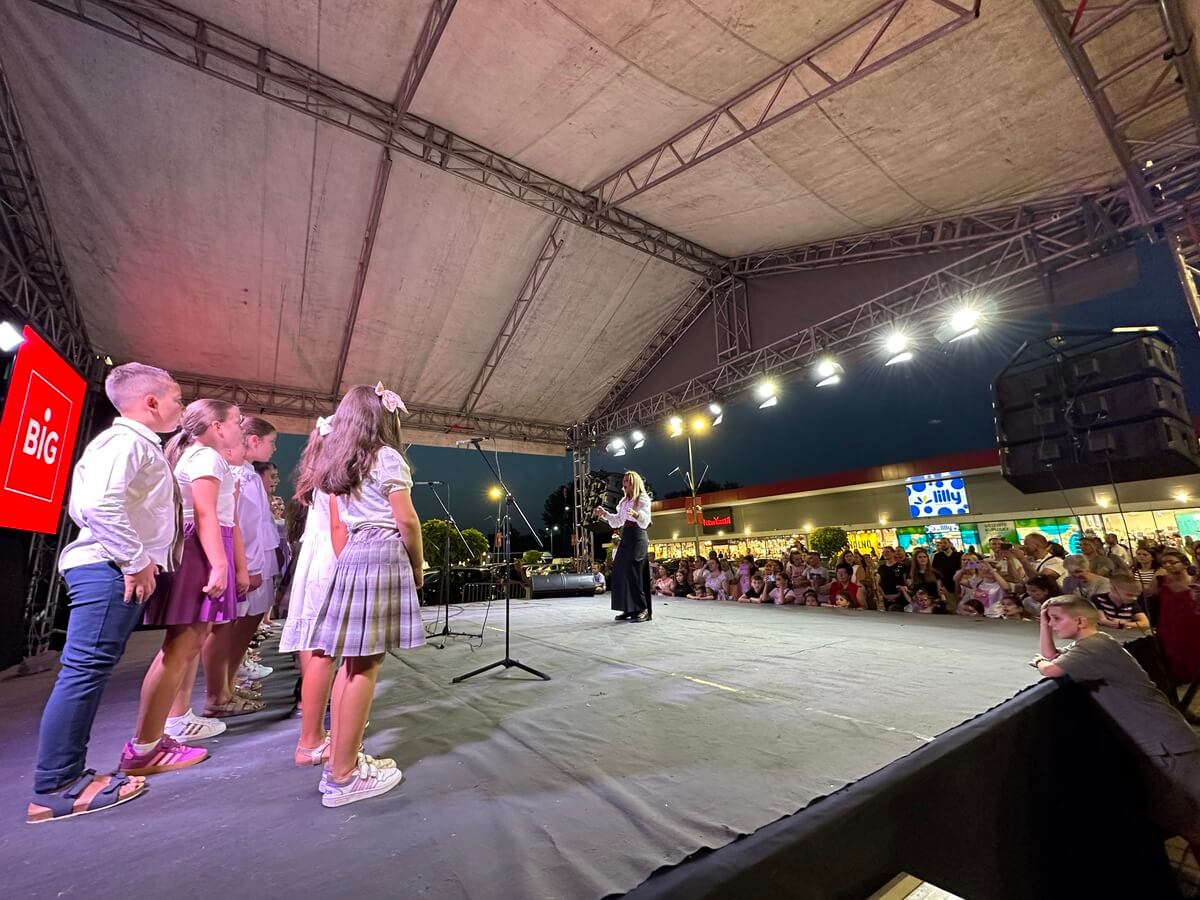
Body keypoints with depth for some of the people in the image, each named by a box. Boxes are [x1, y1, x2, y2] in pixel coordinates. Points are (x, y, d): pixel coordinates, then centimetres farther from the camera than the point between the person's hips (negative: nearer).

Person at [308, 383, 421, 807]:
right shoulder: (387, 457, -7)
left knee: (353, 661, 13)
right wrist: (417, 564, 1)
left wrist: (346, 565, 18)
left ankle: (341, 759, 22)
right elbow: (406, 521, -11)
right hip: (383, 556, -8)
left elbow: (337, 524, 15)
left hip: (351, 557, 8)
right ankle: (343, 776, 5)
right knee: (366, 665, -3)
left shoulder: (337, 463, 16)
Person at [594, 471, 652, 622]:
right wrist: (604, 513, 12)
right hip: (626, 537, 8)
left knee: (633, 572, -14)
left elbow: (645, 520, -18)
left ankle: (644, 609, -8)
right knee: (620, 572, 2)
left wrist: (636, 514, -38)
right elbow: (617, 522, 23)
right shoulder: (624, 501, 19)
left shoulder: (643, 498, -4)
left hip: (637, 537, -8)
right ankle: (630, 609, 6)